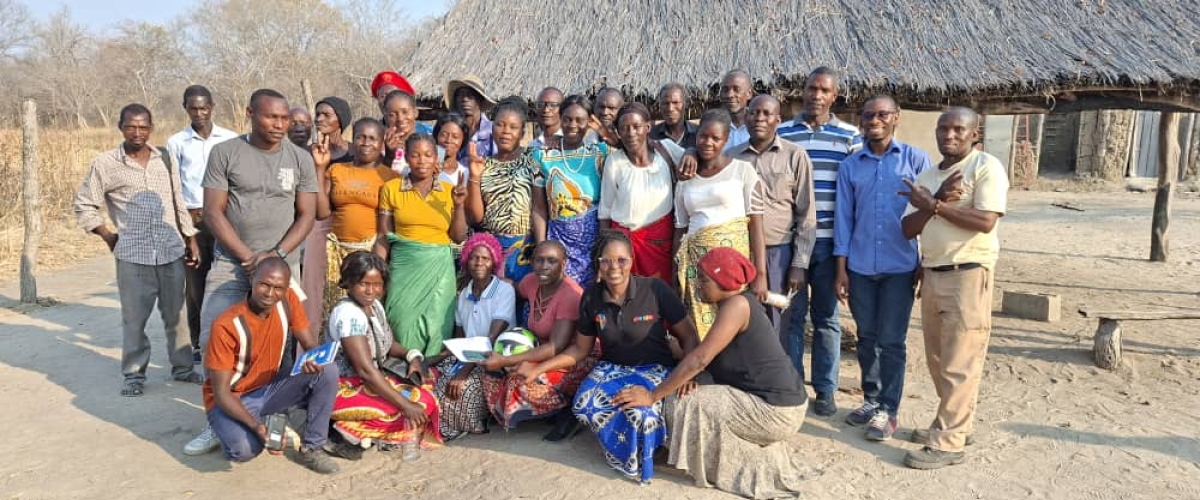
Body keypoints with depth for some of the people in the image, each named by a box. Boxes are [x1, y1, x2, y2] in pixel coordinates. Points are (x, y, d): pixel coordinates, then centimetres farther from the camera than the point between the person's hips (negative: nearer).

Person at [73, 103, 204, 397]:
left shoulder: (165, 159, 6)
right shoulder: (105, 163, -2)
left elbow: (179, 203, 11)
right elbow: (84, 206, 6)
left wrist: (191, 240, 11)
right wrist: (109, 237, 2)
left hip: (171, 252, 2)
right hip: (132, 255, -2)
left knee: (175, 314, 11)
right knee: (134, 318, 4)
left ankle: (182, 367, 22)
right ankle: (134, 374, 17)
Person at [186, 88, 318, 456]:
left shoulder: (300, 159, 4)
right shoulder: (224, 153, 0)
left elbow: (306, 216, 2)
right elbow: (213, 212, -3)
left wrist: (275, 255, -11)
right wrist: (248, 257, -11)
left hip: (282, 265, 0)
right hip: (230, 263, 0)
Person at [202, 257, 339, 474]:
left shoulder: (287, 300, -12)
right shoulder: (226, 325, -25)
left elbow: (311, 346, -5)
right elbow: (221, 392, -21)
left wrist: (314, 361, -31)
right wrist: (256, 426, -35)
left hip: (271, 386, 4)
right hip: (233, 399, -4)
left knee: (328, 372, -20)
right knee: (244, 450, -33)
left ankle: (311, 448, -5)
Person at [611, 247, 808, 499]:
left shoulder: (737, 304, -19)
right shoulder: (736, 303, 11)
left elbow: (700, 358, -25)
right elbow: (706, 356, 12)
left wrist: (652, 395, -20)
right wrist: (688, 375, -9)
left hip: (774, 410, -10)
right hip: (778, 401, 10)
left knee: (681, 404, -11)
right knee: (687, 391, 17)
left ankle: (755, 468, 1)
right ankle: (762, 457, 16)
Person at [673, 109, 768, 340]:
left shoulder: (743, 170, 3)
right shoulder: (684, 179, 14)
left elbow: (756, 224, -3)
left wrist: (761, 274, -11)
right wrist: (675, 275, 13)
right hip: (695, 262, 3)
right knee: (699, 328, 1)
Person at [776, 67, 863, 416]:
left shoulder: (850, 136, 5)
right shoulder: (782, 133, 6)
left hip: (830, 240, 0)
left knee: (826, 317, 8)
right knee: (792, 315, 6)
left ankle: (825, 390, 19)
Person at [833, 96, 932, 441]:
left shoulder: (916, 160, 0)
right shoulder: (850, 166, 7)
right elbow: (843, 218, 7)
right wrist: (841, 270, 3)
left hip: (900, 267, -3)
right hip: (861, 267, 3)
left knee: (891, 341, 1)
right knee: (867, 338, 12)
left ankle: (888, 409, 12)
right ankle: (870, 400, 25)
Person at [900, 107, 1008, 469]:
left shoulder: (986, 167, -5)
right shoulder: (927, 177, 14)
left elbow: (986, 221, -18)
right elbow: (908, 229, 5)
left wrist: (934, 205, -14)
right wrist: (938, 201, -11)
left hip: (968, 275, -7)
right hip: (932, 274, 7)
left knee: (959, 362, -4)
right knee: (939, 358, 14)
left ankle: (948, 442, -1)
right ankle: (954, 423, 28)